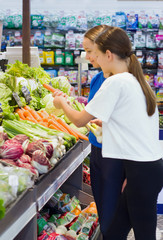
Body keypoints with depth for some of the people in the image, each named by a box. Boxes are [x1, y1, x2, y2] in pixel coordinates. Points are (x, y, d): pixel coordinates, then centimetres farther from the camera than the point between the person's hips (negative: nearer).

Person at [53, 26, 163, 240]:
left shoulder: (115, 82, -13)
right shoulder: (136, 81, 13)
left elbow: (79, 120, -7)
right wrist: (105, 122, 24)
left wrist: (62, 103, 11)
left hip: (141, 171, -9)